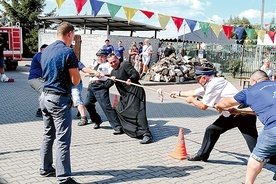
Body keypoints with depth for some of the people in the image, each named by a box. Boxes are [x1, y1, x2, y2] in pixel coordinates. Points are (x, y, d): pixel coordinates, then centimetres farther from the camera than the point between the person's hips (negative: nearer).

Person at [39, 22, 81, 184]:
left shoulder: (46, 50, 10)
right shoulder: (68, 52, -15)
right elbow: (76, 81, -13)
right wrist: (76, 70, 6)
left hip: (45, 96, 8)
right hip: (60, 99, -8)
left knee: (48, 135, 18)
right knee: (63, 139, -5)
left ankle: (46, 168, 29)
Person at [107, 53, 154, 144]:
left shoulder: (125, 64, -5)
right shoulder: (113, 72, 21)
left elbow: (136, 74, -16)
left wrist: (130, 79, -36)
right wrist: (111, 79, -3)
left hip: (134, 92, -10)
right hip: (125, 96, 10)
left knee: (137, 112, -22)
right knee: (118, 109, 18)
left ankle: (147, 135, -28)